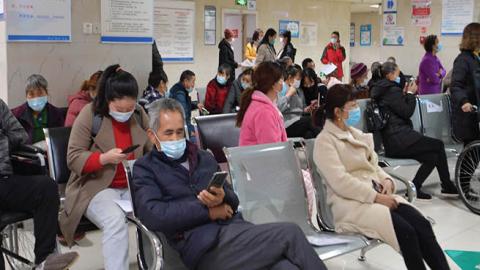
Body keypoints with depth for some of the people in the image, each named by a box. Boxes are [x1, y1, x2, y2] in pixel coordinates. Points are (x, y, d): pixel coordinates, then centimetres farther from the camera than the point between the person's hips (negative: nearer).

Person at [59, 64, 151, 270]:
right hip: (96, 186, -3)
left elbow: (153, 150, 16)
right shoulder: (90, 114, -6)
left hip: (134, 186, 4)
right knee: (115, 221, -35)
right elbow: (73, 159, -6)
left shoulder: (139, 115, 6)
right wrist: (104, 159, -23)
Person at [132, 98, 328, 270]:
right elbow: (151, 214, -11)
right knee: (290, 234, -20)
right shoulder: (145, 169, 8)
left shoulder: (204, 158, 23)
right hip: (206, 247, -5)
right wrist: (209, 211, -9)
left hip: (236, 229, 5)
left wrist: (223, 198, -8)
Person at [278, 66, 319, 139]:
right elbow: (278, 108, -19)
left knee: (310, 134, -27)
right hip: (287, 125, -7)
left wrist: (307, 109, 7)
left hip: (300, 123, 7)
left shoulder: (299, 90, 22)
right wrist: (289, 94, -10)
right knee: (310, 120, -30)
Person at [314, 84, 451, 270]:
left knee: (422, 224, -17)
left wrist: (386, 180, -2)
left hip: (377, 194, 7)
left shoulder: (355, 134, 18)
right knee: (406, 232, -26)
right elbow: (340, 182, -17)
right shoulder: (324, 141, -7)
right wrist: (376, 197, -20)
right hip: (350, 203, -7)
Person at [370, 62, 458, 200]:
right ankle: (447, 186, 4)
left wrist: (404, 94, 14)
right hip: (399, 139, -10)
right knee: (438, 145, -3)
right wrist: (411, 94, 1)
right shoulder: (392, 90, -12)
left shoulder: (381, 90, 17)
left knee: (432, 157, 6)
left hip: (392, 141, 10)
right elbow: (407, 112, -11)